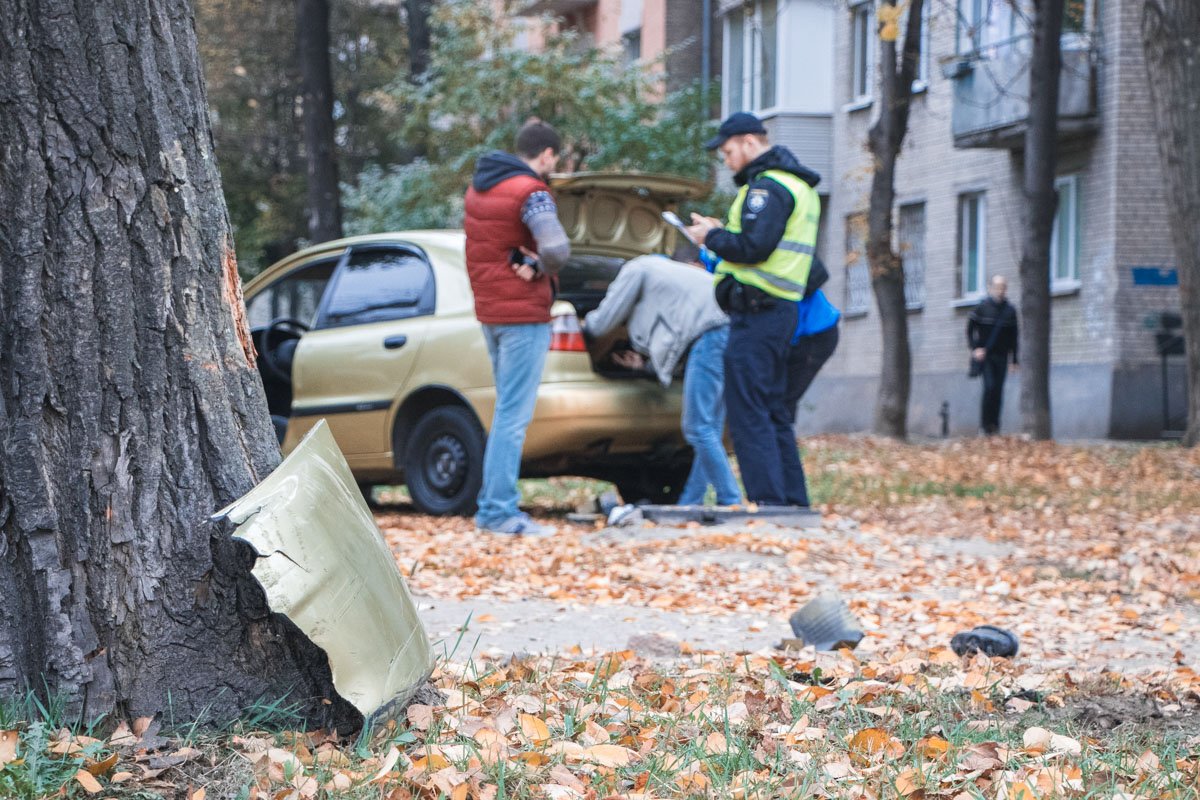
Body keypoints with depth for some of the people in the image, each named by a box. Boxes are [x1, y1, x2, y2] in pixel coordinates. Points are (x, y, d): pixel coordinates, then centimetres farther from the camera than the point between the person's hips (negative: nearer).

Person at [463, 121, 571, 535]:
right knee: (514, 415, -7)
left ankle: (492, 505, 20)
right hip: (523, 314, -9)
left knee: (507, 411, 17)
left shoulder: (480, 186, 12)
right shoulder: (530, 192, -16)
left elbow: (488, 243, 5)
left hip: (489, 310, 9)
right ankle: (500, 512, -7)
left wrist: (517, 257, -13)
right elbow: (556, 249, -28)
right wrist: (539, 268, -8)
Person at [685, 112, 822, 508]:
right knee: (771, 410, 15)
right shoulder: (797, 185, 20)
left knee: (747, 410, -10)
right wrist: (723, 231, 14)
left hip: (756, 312, -11)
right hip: (781, 310, 11)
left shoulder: (767, 186, -13)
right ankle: (793, 499, 17)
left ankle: (769, 499, -14)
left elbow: (753, 247, -22)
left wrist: (712, 237, -6)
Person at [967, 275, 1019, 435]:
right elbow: (970, 329, 3)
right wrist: (975, 348, -9)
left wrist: (1014, 360, 9)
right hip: (985, 355, -3)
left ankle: (994, 425, 7)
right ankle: (984, 425, -8)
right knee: (989, 387, -15)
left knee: (998, 390, 0)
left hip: (1001, 356, 3)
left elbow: (1013, 337, 11)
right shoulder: (982, 307, -2)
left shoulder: (1010, 310, 7)